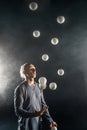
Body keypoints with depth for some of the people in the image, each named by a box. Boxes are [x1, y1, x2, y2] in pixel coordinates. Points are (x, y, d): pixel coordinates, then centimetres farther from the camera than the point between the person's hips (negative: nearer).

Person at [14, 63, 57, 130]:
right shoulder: (20, 89, -13)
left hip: (38, 124, 6)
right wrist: (33, 114, -30)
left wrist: (50, 120, 6)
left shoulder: (38, 87, 6)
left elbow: (43, 105, 11)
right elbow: (18, 111, -16)